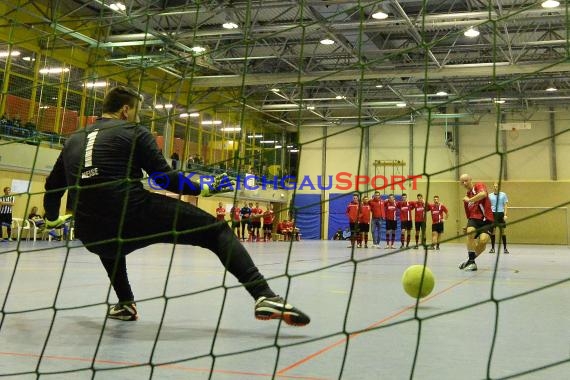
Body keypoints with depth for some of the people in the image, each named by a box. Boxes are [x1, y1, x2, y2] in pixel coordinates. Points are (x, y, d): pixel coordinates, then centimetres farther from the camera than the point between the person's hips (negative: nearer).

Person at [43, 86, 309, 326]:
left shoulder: (74, 140, 21)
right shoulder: (133, 132, 5)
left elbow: (53, 186, 29)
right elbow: (164, 177, -3)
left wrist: (52, 218, 47)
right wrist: (202, 189, 10)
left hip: (91, 236, 6)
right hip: (137, 217, -5)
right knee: (216, 231, 2)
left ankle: (125, 304, 41)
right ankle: (264, 296, -14)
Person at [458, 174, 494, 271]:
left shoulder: (479, 186, 3)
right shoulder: (466, 197, 18)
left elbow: (483, 194, -22)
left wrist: (469, 200, -12)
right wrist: (467, 227, 14)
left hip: (486, 220, -4)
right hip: (474, 219, 4)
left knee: (483, 240, -28)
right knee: (470, 231, -31)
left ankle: (470, 260, 0)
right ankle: (471, 262, -20)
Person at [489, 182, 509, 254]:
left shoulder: (503, 194, 3)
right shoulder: (490, 196, 6)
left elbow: (505, 205, 4)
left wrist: (505, 214, -5)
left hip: (501, 214, -1)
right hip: (492, 214, 1)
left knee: (502, 231, -1)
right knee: (492, 231, 0)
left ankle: (505, 248, 5)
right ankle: (492, 248, 8)